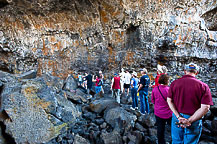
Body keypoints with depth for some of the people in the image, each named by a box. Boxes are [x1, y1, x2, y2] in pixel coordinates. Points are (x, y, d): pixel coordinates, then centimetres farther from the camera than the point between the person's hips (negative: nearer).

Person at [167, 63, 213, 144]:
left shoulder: (175, 83, -6)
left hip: (176, 117, 2)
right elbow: (205, 108, -16)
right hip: (194, 122, -2)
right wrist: (189, 121, -16)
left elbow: (169, 101, -7)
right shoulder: (203, 86, -12)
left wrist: (179, 117, -10)